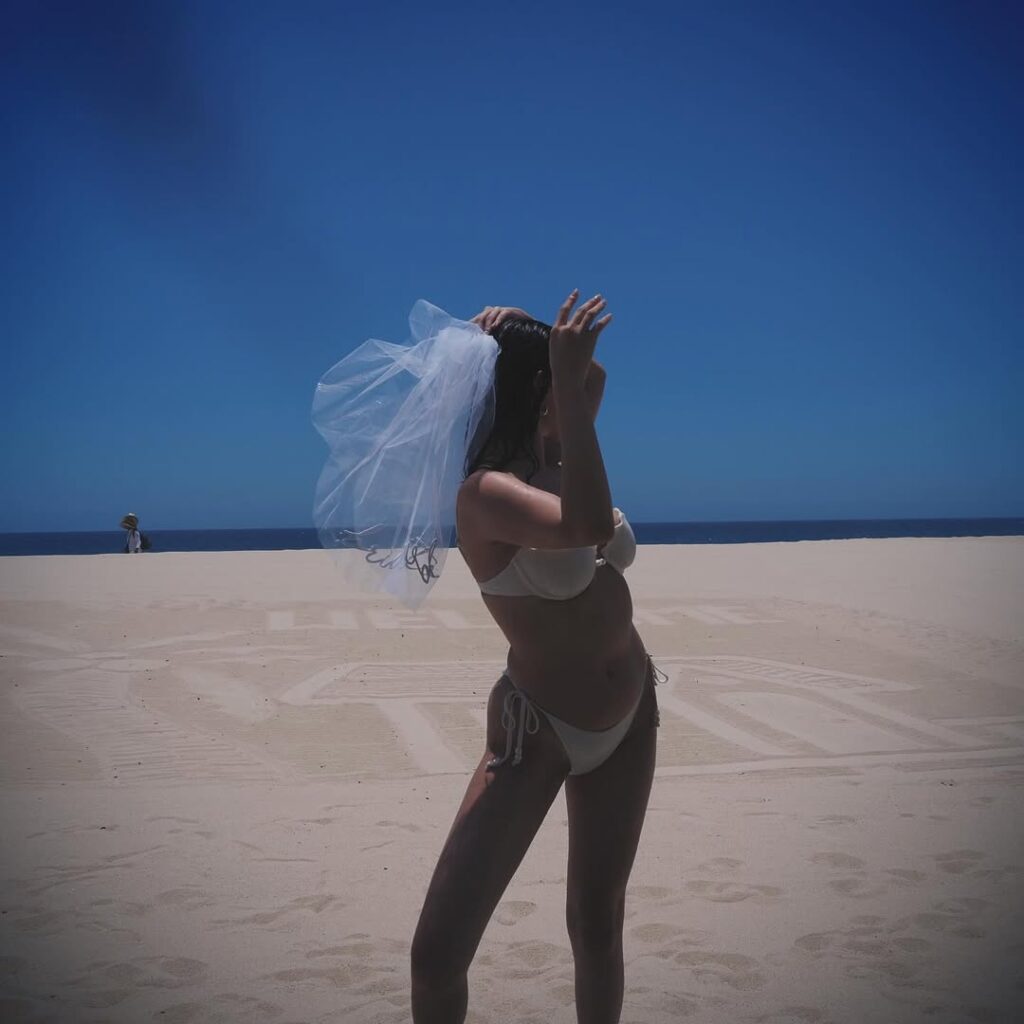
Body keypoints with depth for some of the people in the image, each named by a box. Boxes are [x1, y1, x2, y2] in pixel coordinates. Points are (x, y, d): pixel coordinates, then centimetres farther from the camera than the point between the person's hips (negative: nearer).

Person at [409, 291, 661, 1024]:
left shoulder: (553, 463, 1)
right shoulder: (486, 490, -21)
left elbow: (592, 380, 19)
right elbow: (587, 526, -40)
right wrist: (565, 378, -35)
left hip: (629, 715, 7)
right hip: (538, 728, -7)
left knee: (597, 921, 16)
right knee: (438, 952, -12)